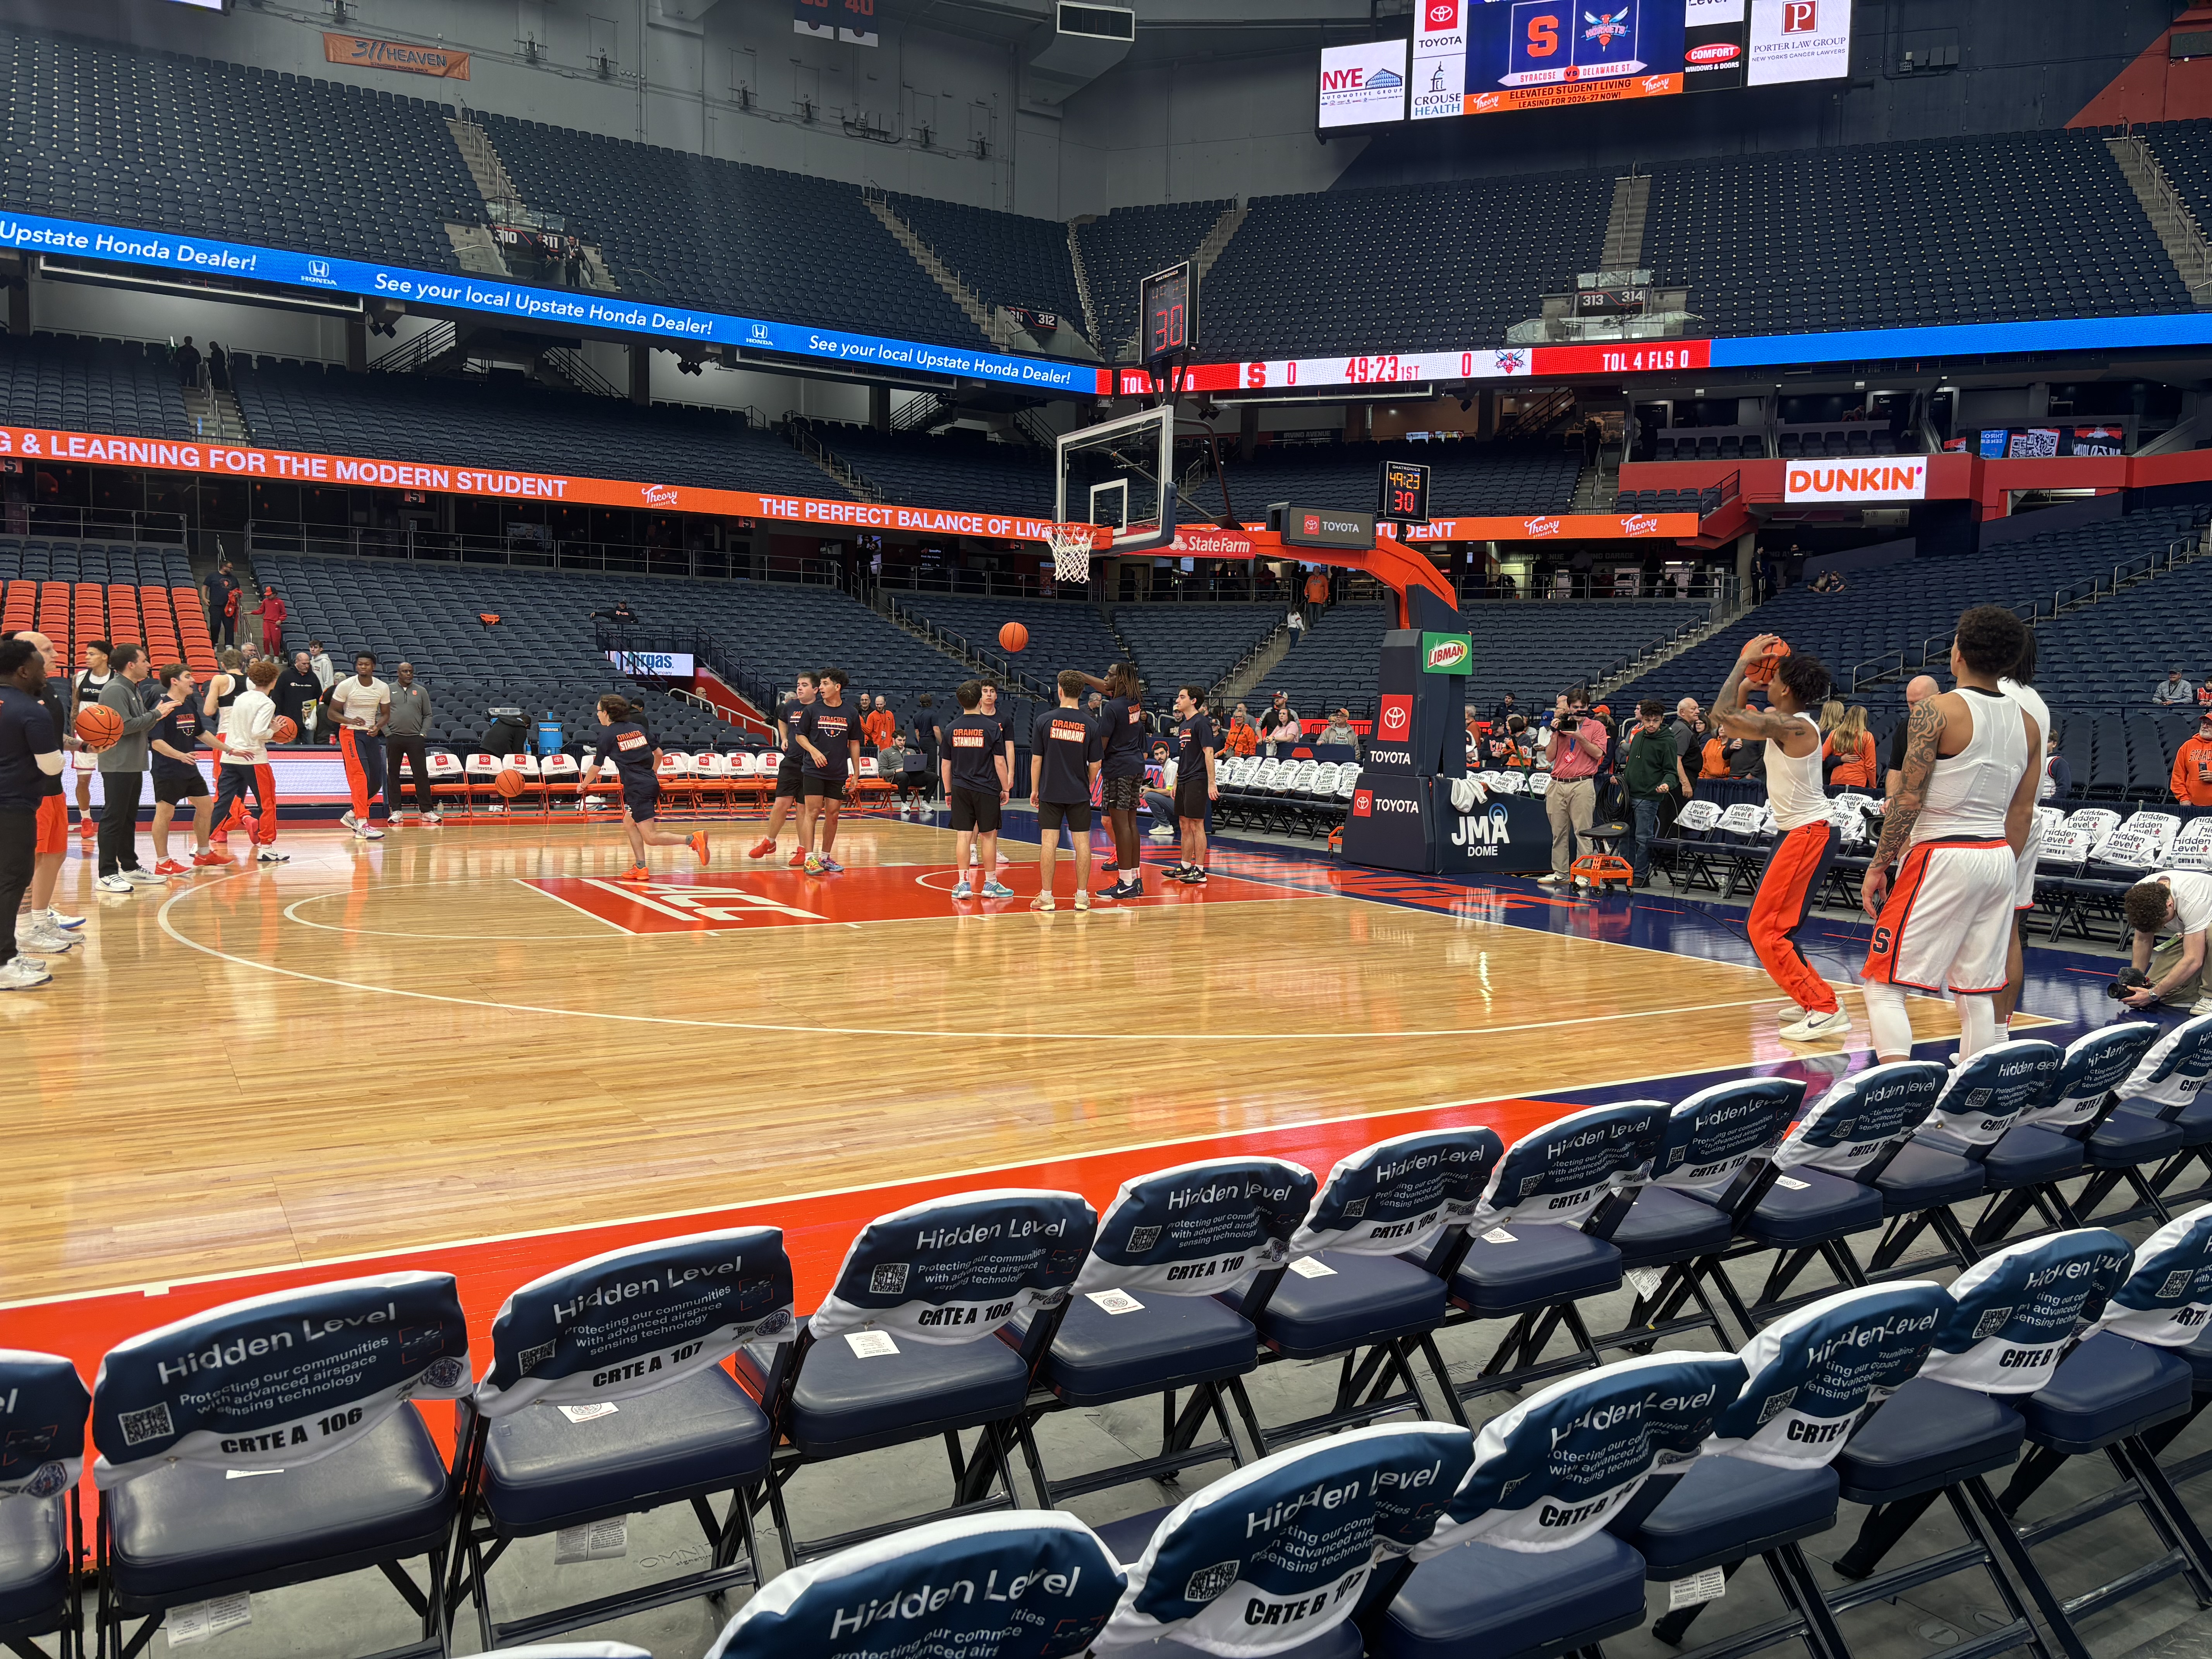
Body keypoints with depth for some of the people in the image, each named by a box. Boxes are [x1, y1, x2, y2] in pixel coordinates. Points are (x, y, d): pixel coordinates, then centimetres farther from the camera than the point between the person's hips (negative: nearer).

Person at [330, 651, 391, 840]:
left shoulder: (383, 688, 0)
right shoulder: (345, 686, -9)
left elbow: (386, 715, 9)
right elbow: (332, 712, -4)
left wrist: (378, 727, -13)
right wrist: (350, 720, -22)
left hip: (371, 734, 5)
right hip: (351, 733, -5)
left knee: (376, 782, 4)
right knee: (361, 777, -17)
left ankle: (353, 815, 24)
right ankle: (362, 824, -18)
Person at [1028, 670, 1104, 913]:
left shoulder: (1044, 720, -6)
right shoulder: (1091, 725, -4)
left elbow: (1036, 759, -3)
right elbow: (1095, 765, 0)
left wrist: (1034, 790, 7)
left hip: (1050, 793, -1)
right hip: (1079, 794, 1)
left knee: (1049, 842, 2)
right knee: (1082, 842, 5)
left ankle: (1046, 897, 4)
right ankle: (1082, 896, 8)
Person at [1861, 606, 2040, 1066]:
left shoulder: (1937, 710, -11)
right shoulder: (2028, 724, 9)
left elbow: (1909, 800, -14)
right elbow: (2023, 812, 11)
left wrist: (1879, 865, -6)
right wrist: (2003, 872, 20)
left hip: (1941, 857, -7)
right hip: (1999, 858, 7)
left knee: (1883, 984, -2)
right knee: (1977, 992, 13)